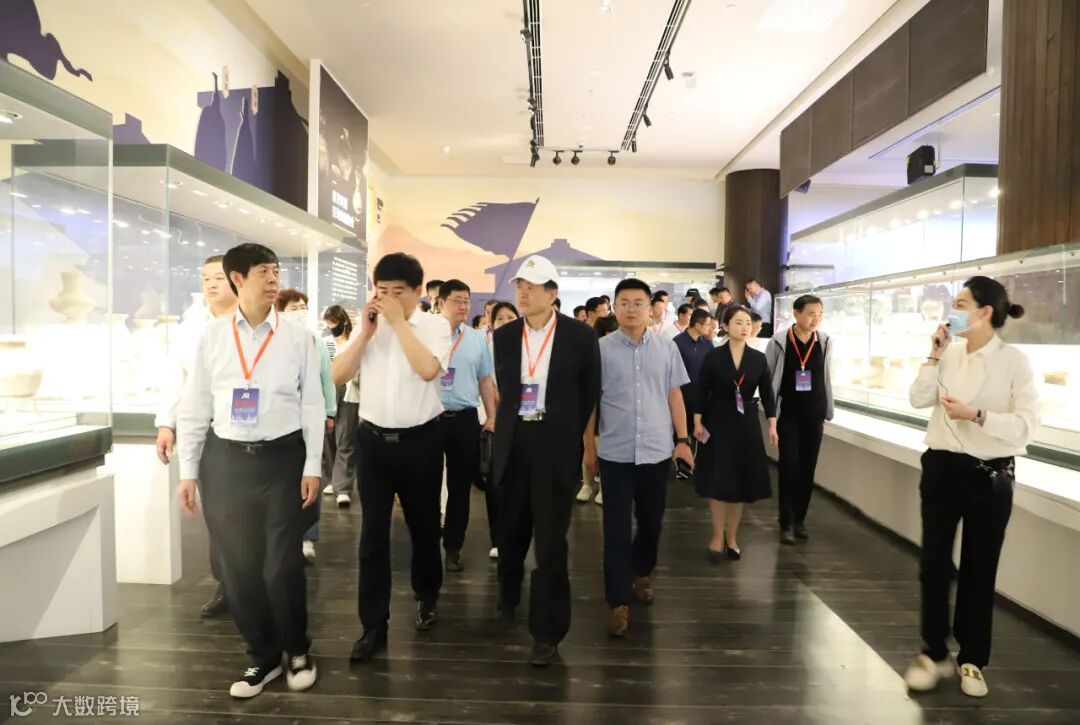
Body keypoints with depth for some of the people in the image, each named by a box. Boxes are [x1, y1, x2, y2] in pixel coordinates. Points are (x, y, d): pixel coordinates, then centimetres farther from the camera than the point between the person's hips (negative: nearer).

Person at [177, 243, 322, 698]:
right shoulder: (212, 336, 3)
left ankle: (297, 651, 29)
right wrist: (188, 471, 4)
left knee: (283, 564, 4)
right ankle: (262, 656, 31)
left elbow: (312, 404, 0)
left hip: (282, 457, -2)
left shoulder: (298, 336, -1)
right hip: (225, 459, 2)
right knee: (238, 565, 11)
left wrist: (312, 467, -4)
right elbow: (194, 406, 6)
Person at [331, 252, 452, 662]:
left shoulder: (435, 326, -5)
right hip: (374, 439, 2)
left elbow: (428, 370, -23)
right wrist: (366, 332, -10)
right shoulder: (369, 327, 4)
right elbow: (338, 376, -2)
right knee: (373, 534, 5)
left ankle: (427, 597, 41)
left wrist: (399, 321, -19)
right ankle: (374, 626, 17)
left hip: (420, 439, -2)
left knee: (423, 524, 15)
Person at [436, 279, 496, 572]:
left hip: (464, 419, 2)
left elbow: (485, 381, 12)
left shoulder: (478, 339, 7)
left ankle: (453, 548, 23)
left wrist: (491, 417, 9)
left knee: (460, 486, 9)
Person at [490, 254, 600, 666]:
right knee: (511, 529, 18)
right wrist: (507, 429, 9)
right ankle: (508, 596, 45)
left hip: (557, 443, -3)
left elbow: (591, 393, 3)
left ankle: (547, 632, 12)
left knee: (550, 538, -2)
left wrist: (584, 440, 5)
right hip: (513, 442, 4)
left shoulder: (580, 336, -5)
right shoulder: (504, 336, 4)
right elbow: (504, 388, 12)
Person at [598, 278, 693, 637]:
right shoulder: (602, 349, -4)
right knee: (617, 529, 1)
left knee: (651, 522, 17)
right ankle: (619, 603, 12)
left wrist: (682, 438, 4)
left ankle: (641, 574, 42)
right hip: (616, 453, -2)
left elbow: (674, 395, 8)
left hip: (657, 450, 3)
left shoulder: (667, 347, 4)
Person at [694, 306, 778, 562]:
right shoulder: (713, 356, -5)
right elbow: (702, 391, -3)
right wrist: (697, 422, -6)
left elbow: (767, 393, 5)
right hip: (718, 424, -2)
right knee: (717, 482, -1)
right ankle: (717, 536, 14)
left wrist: (772, 425, 1)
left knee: (740, 482, 8)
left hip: (747, 425, 2)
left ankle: (731, 537, 23)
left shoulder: (759, 358, 1)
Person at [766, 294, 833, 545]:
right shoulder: (779, 342, -8)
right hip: (788, 414, -3)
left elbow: (827, 379, 8)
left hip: (814, 415, 3)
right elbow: (767, 377, -3)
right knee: (789, 467, -4)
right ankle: (786, 523, 6)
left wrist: (828, 412, 9)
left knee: (808, 469, 8)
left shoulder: (825, 342, 1)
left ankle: (800, 520, 20)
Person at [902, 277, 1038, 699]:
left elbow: (1026, 425, -13)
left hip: (989, 476, -3)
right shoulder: (950, 353, 2)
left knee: (979, 570, 11)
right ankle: (934, 654, 22)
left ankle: (972, 660, 28)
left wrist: (976, 415, -23)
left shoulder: (1014, 362, -9)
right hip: (942, 468, 3)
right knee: (933, 563, 6)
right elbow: (919, 399, -5)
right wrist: (935, 354, -8)